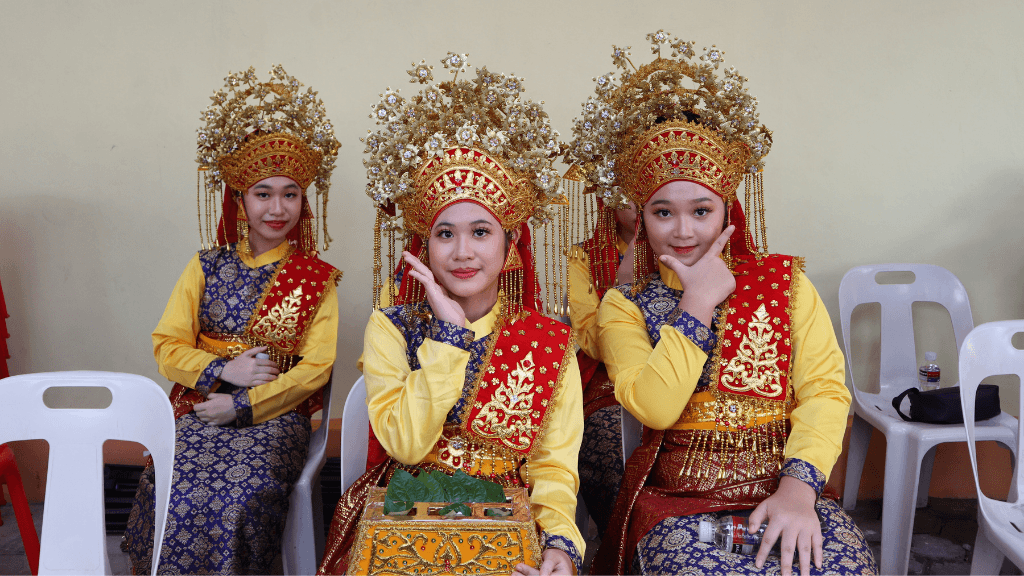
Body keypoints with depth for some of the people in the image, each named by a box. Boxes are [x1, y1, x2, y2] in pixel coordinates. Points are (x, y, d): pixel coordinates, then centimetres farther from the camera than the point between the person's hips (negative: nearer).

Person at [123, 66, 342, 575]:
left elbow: (316, 368, -4)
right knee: (173, 498, -24)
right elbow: (166, 347, 7)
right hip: (200, 409, 2)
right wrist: (224, 370, -10)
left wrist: (243, 405, -12)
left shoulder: (317, 278, 4)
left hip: (274, 416, -2)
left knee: (239, 503, -28)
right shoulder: (206, 267, 10)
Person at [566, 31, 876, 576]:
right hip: (677, 503, -1)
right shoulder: (624, 305, 4)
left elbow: (825, 390, -2)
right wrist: (698, 303, -11)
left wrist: (799, 488, -16)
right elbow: (653, 407, -12)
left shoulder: (784, 281, 8)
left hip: (784, 490, 2)